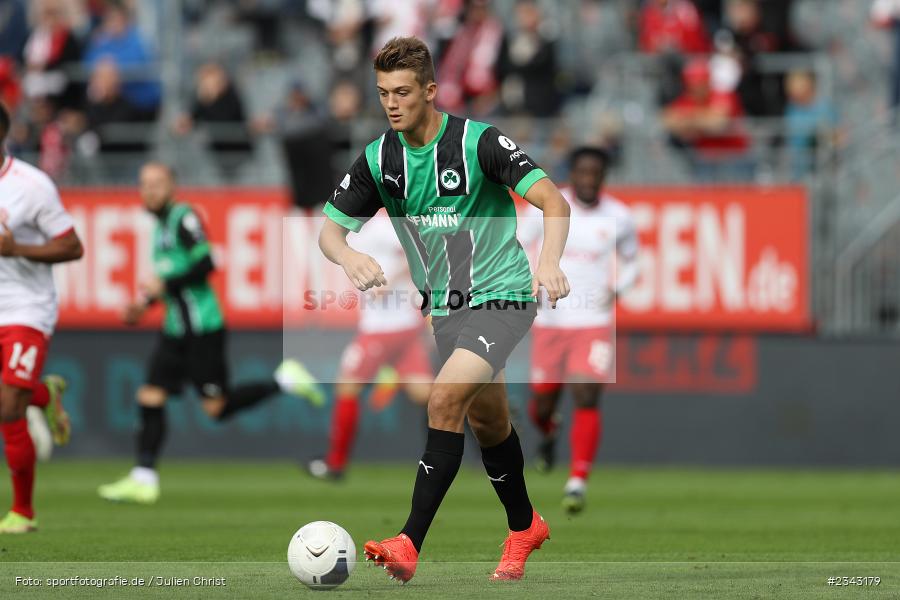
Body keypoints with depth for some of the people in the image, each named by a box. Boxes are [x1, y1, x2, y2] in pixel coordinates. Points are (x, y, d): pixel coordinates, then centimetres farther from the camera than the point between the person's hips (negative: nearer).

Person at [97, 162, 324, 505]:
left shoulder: (184, 218, -11)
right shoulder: (161, 225, 16)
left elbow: (205, 264, -20)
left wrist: (164, 285, -19)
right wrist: (147, 304, 16)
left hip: (202, 328, -9)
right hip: (176, 330, 9)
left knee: (217, 408, -5)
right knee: (150, 398, 1)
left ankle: (285, 381, 10)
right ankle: (144, 479, 3)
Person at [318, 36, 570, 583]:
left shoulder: (479, 142, -17)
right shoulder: (379, 159, -1)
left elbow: (552, 200, -20)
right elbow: (330, 228, 3)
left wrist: (550, 260, -39)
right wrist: (350, 258, -21)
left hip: (501, 296, -6)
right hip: (445, 307, 6)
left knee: (446, 398, -24)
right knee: (487, 420, 18)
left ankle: (411, 543, -27)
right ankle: (524, 526, 43)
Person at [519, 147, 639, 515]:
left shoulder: (619, 218, -2)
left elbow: (630, 262, 14)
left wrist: (618, 289, -6)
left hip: (595, 322, -1)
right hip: (551, 321, 1)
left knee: (587, 398, -17)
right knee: (542, 403, 8)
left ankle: (578, 481, -11)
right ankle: (548, 433, 47)